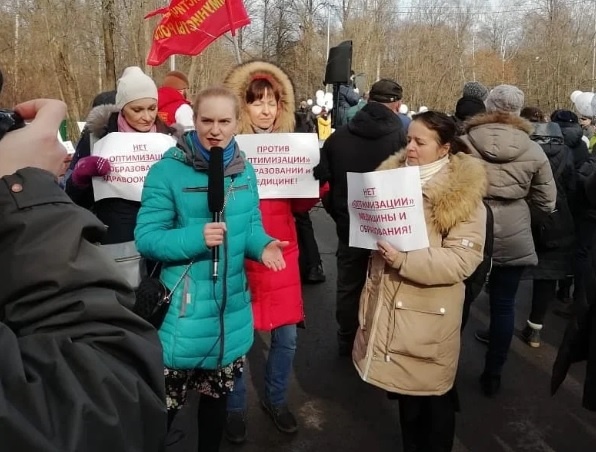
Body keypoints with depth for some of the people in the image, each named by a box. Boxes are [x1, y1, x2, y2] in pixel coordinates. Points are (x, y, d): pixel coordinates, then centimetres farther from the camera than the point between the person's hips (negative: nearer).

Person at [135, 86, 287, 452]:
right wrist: (195, 238, -28)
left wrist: (264, 245, -13)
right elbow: (146, 237, -14)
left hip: (231, 304, 5)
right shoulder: (168, 171, -13)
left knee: (218, 393, 24)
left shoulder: (244, 171, 3)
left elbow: (250, 226, 9)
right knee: (166, 403, 8)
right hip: (184, 308, -5)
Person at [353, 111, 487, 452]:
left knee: (433, 395, 11)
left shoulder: (463, 194, -13)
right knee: (406, 387, 21)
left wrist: (404, 259, -30)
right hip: (390, 305, 6)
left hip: (430, 313, -6)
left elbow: (462, 259, -21)